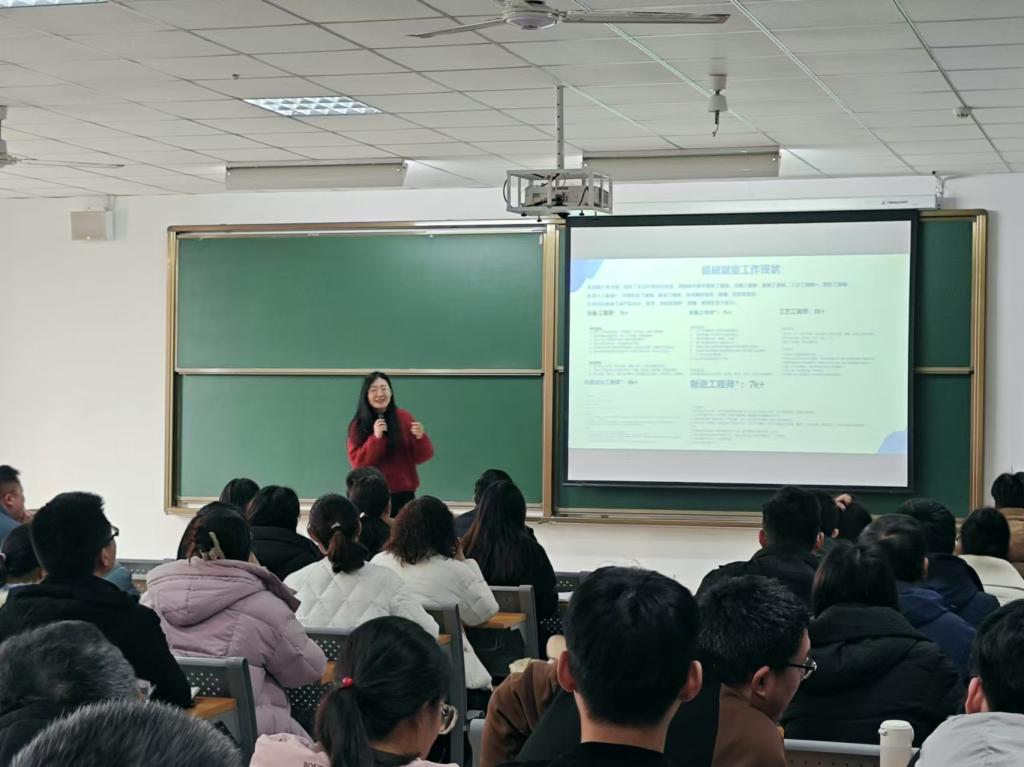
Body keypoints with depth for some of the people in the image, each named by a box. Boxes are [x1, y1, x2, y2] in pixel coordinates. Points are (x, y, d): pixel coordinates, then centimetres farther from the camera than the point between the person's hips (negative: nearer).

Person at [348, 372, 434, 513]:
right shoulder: (359, 425, 0)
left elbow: (421, 457, 2)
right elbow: (357, 463, -8)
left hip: (403, 494, 1)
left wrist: (420, 438, -18)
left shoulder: (404, 417, 1)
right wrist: (376, 438, -19)